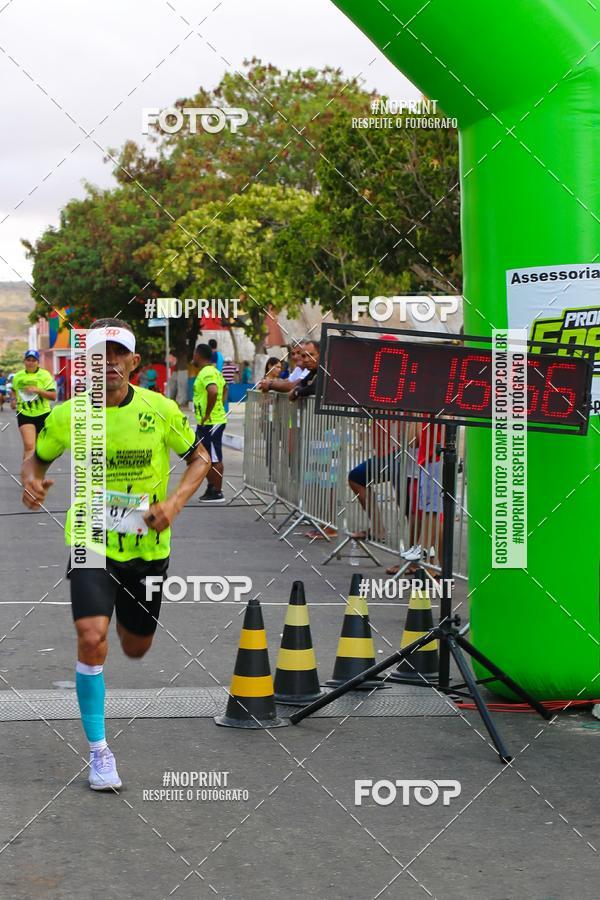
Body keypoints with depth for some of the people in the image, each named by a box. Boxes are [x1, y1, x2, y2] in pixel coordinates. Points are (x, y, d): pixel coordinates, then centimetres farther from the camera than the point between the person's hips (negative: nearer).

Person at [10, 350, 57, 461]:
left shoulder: (45, 375, -5)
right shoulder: (18, 376, 5)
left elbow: (53, 396, -12)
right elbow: (14, 390, 27)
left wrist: (37, 390, -24)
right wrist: (14, 399, 6)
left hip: (42, 414, 0)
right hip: (24, 414, 0)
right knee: (29, 445, -19)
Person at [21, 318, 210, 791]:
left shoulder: (161, 410, -9)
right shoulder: (66, 417, -8)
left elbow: (200, 457, 5)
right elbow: (37, 457, 10)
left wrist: (174, 503, -12)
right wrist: (32, 481, -13)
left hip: (148, 547, 2)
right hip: (90, 542, -1)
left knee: (135, 649, 15)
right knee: (92, 639, -22)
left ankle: (122, 615, 55)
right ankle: (99, 751, -8)